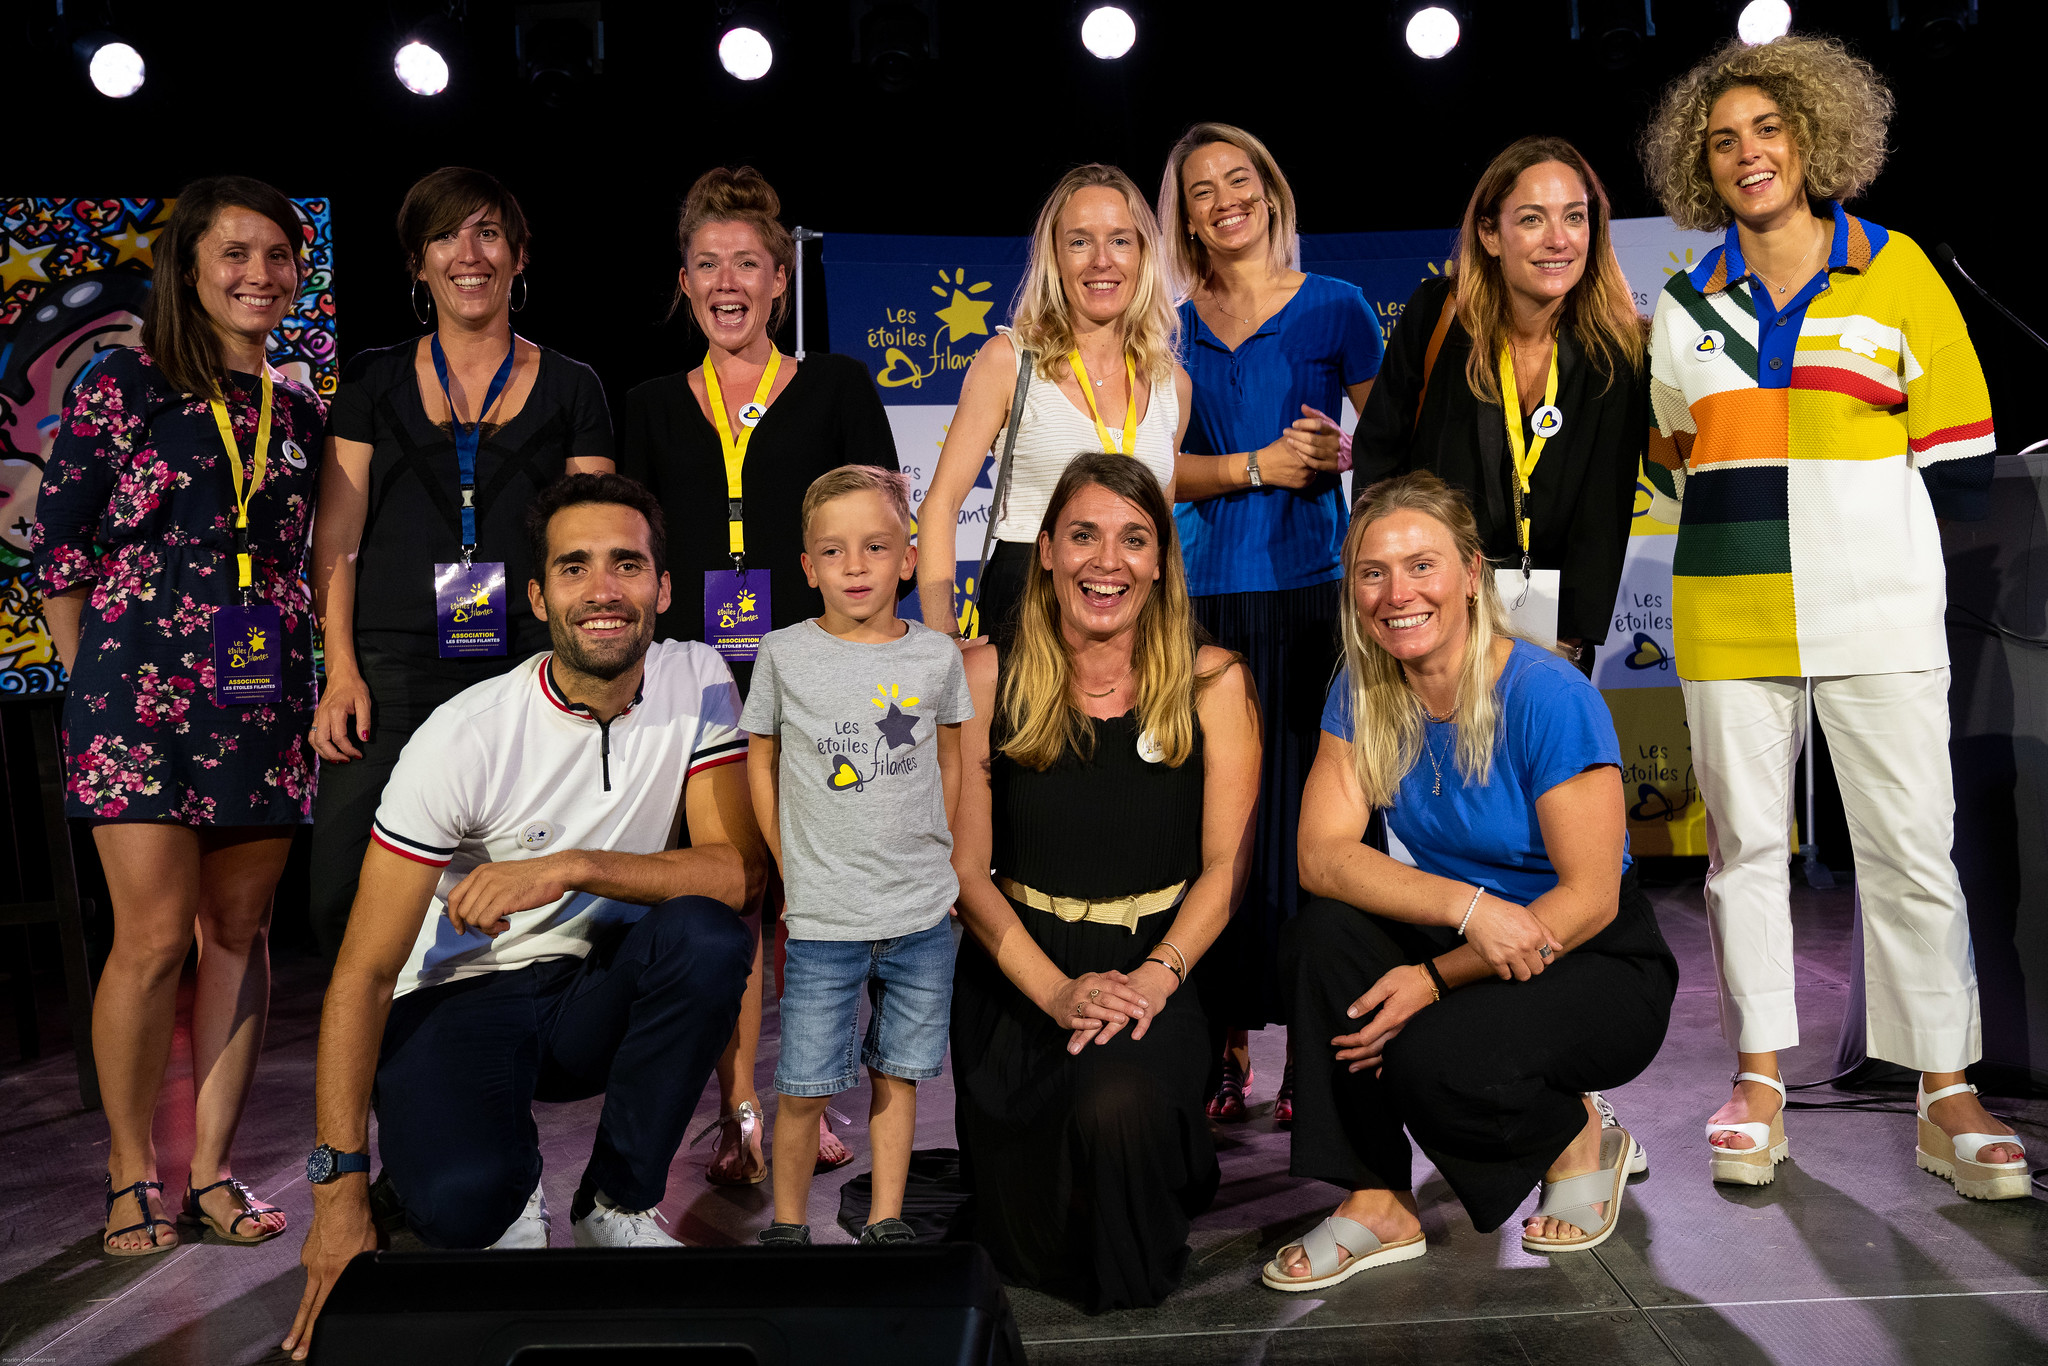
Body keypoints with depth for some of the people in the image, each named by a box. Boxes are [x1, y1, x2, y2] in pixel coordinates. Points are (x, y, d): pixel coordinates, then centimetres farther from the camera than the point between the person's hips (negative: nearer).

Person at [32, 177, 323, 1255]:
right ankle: (133, 1170, 14)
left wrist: (306, 680, 10)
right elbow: (60, 557, 1)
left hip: (264, 701, 4)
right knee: (154, 937, -5)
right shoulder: (120, 388, 0)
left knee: (239, 931, 6)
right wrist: (96, 684, 0)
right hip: (141, 692, -4)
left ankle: (211, 1168, 18)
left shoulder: (302, 413, 13)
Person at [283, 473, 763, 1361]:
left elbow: (738, 870, -17)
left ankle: (617, 1207, -7)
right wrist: (340, 1190, -19)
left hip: (599, 990, 4)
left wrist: (573, 865, -32)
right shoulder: (465, 739, -20)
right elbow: (364, 974, -16)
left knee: (707, 939, -30)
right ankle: (506, 1195, 8)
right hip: (462, 998, -3)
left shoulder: (696, 683, -10)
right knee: (460, 1200, -33)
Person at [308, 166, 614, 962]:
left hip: (531, 672, 0)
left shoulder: (570, 388, 12)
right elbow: (337, 537, 10)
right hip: (394, 671, 1)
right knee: (340, 895, -8)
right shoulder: (374, 382, 14)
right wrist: (342, 671, -2)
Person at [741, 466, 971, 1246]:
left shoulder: (936, 657, 0)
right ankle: (786, 1224, 25)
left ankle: (886, 1222, 28)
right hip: (822, 917, -1)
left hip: (923, 915, 2)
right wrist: (793, 867, 3)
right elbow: (760, 758, 7)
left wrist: (933, 855, 10)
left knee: (898, 1074, 12)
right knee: (804, 1088, 4)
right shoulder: (785, 654, -4)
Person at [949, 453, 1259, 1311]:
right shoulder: (989, 677, -2)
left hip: (1158, 968, 0)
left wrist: (1156, 977, -18)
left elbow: (1226, 866, -2)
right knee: (1024, 1247, -11)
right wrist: (1056, 990, -15)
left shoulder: (1212, 681, -2)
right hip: (1017, 972, 1)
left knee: (1117, 1107, -32)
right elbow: (965, 865, -3)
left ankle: (1134, 1273, 6)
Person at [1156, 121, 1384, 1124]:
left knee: (1306, 815, -4)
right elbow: (1161, 468, 7)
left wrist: (1339, 453, -11)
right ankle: (1226, 1042, 10)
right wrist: (1256, 465, -8)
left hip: (1309, 589, -2)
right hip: (1205, 593, 2)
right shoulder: (1173, 330, 15)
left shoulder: (1334, 308, 8)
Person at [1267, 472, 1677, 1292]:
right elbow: (1323, 855, -16)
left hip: (1600, 966, -5)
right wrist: (1469, 906, -32)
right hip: (1465, 950, 5)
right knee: (1322, 935, -24)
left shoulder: (1548, 697, -20)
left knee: (1432, 1057, -31)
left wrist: (1436, 979, -27)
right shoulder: (1361, 694, -5)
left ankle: (1580, 1139, 3)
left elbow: (1590, 897, -19)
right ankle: (1376, 1202, -11)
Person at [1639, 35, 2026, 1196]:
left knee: (1913, 848, -1)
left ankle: (1949, 1095, 11)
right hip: (1728, 618, 2)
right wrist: (1739, 533, 10)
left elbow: (1957, 452, 6)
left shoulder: (1895, 271, 6)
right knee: (1746, 845, 5)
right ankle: (1760, 1078, 16)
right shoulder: (1689, 303, 12)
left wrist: (1869, 533, 3)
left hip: (1878, 609, -2)